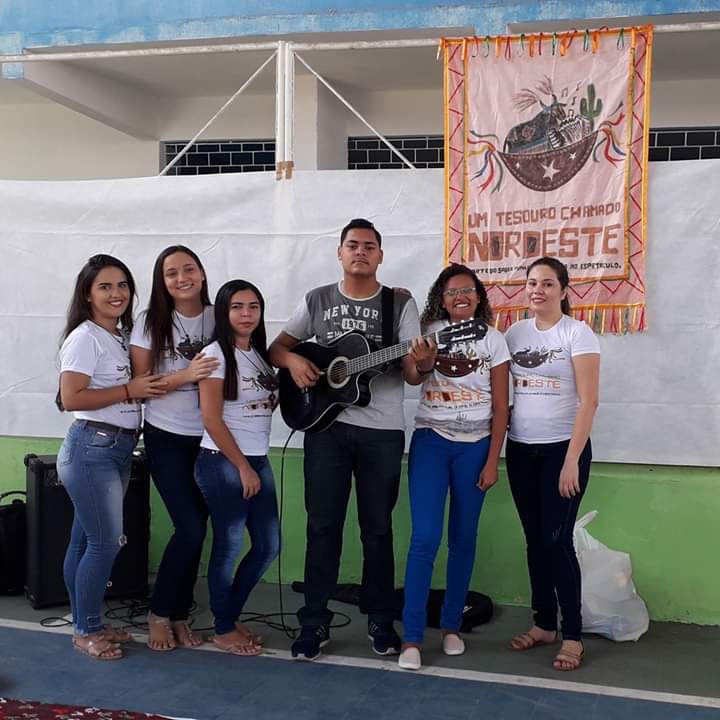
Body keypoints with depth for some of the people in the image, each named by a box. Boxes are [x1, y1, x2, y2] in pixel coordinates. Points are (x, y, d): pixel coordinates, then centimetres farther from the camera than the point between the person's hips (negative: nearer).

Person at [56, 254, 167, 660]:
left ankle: (87, 625, 22)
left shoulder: (122, 334, 13)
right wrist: (129, 390, -17)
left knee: (86, 540, 14)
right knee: (107, 542, -5)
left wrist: (150, 386, 2)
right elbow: (70, 398, -19)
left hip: (119, 448, 8)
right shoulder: (85, 338, -12)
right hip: (92, 449, -8)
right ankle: (86, 631, 10)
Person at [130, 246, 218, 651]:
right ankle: (160, 614, 12)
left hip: (210, 438, 3)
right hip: (167, 438, -3)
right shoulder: (151, 323, -7)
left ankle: (180, 615, 22)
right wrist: (185, 375, -22)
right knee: (191, 529, -9)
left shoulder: (218, 318, 0)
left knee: (196, 530, 6)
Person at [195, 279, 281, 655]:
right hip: (223, 462, -8)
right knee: (228, 548, 1)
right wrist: (242, 468, -14)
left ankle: (231, 615, 28)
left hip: (258, 459, 8)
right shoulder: (216, 354, -10)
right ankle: (224, 629, 18)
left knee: (268, 546, 10)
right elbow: (211, 419, -14)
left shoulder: (259, 353, 12)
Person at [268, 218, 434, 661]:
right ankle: (315, 623, 13)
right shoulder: (317, 301, 6)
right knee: (323, 526, 4)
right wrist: (293, 360, -10)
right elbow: (277, 348, 12)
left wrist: (419, 362, -27)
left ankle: (381, 621, 20)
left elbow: (411, 374, -4)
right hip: (326, 425, 1)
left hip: (383, 430, -1)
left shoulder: (400, 303, 2)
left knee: (378, 527, 7)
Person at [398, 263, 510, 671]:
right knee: (425, 538, -9)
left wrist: (492, 462, -2)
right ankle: (412, 637, -4)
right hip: (431, 441, -1)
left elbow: (501, 407, 2)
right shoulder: (429, 333, 3)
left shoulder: (494, 340, 3)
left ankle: (452, 626, 21)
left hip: (475, 446, 1)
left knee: (463, 539, 6)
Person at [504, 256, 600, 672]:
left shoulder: (578, 333, -7)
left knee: (558, 540, -6)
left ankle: (573, 635, 5)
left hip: (563, 448, -5)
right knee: (535, 540, 10)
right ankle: (544, 624, 22)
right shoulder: (515, 334, 8)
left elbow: (588, 401, -12)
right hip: (520, 449, 5)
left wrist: (572, 459, -17)